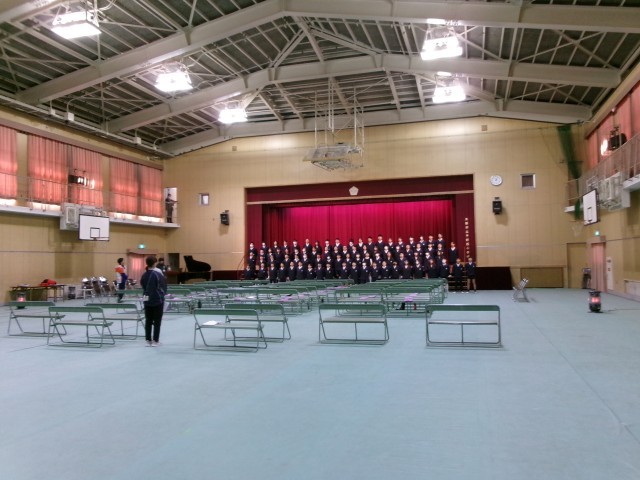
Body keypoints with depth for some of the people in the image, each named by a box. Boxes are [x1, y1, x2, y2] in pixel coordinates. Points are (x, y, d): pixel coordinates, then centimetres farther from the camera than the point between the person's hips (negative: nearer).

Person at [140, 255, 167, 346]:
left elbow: (142, 286, 9)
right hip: (158, 300, -4)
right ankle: (155, 340, 3)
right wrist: (163, 294, 12)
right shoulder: (158, 274, -12)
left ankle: (148, 340, 12)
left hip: (147, 300, 5)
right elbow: (163, 286, -5)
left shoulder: (144, 275, 2)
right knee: (157, 321, 3)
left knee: (148, 321, 10)